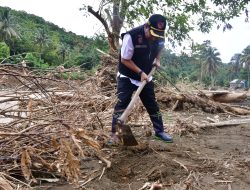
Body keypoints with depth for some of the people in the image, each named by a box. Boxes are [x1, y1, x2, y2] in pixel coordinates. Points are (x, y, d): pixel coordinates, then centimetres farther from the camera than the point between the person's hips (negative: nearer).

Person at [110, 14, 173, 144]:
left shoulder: (159, 37, -10)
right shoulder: (131, 36, -27)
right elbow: (125, 60, -21)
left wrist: (157, 60, 0)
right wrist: (140, 72, -24)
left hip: (146, 77, 5)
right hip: (127, 77, -5)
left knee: (152, 104, 10)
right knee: (122, 103, -9)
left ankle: (159, 131, 23)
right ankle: (114, 133, 1)